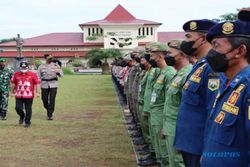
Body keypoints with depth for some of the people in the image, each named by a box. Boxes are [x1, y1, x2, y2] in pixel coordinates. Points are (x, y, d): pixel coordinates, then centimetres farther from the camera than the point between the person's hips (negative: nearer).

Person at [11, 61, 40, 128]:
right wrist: (12, 91, 21)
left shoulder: (33, 74, -3)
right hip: (19, 95, 2)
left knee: (28, 109, 3)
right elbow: (13, 83, 17)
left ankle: (27, 122, 20)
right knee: (18, 108, -3)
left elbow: (37, 83, 0)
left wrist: (38, 92, -4)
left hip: (29, 95, -2)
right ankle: (22, 116, 30)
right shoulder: (16, 74, 5)